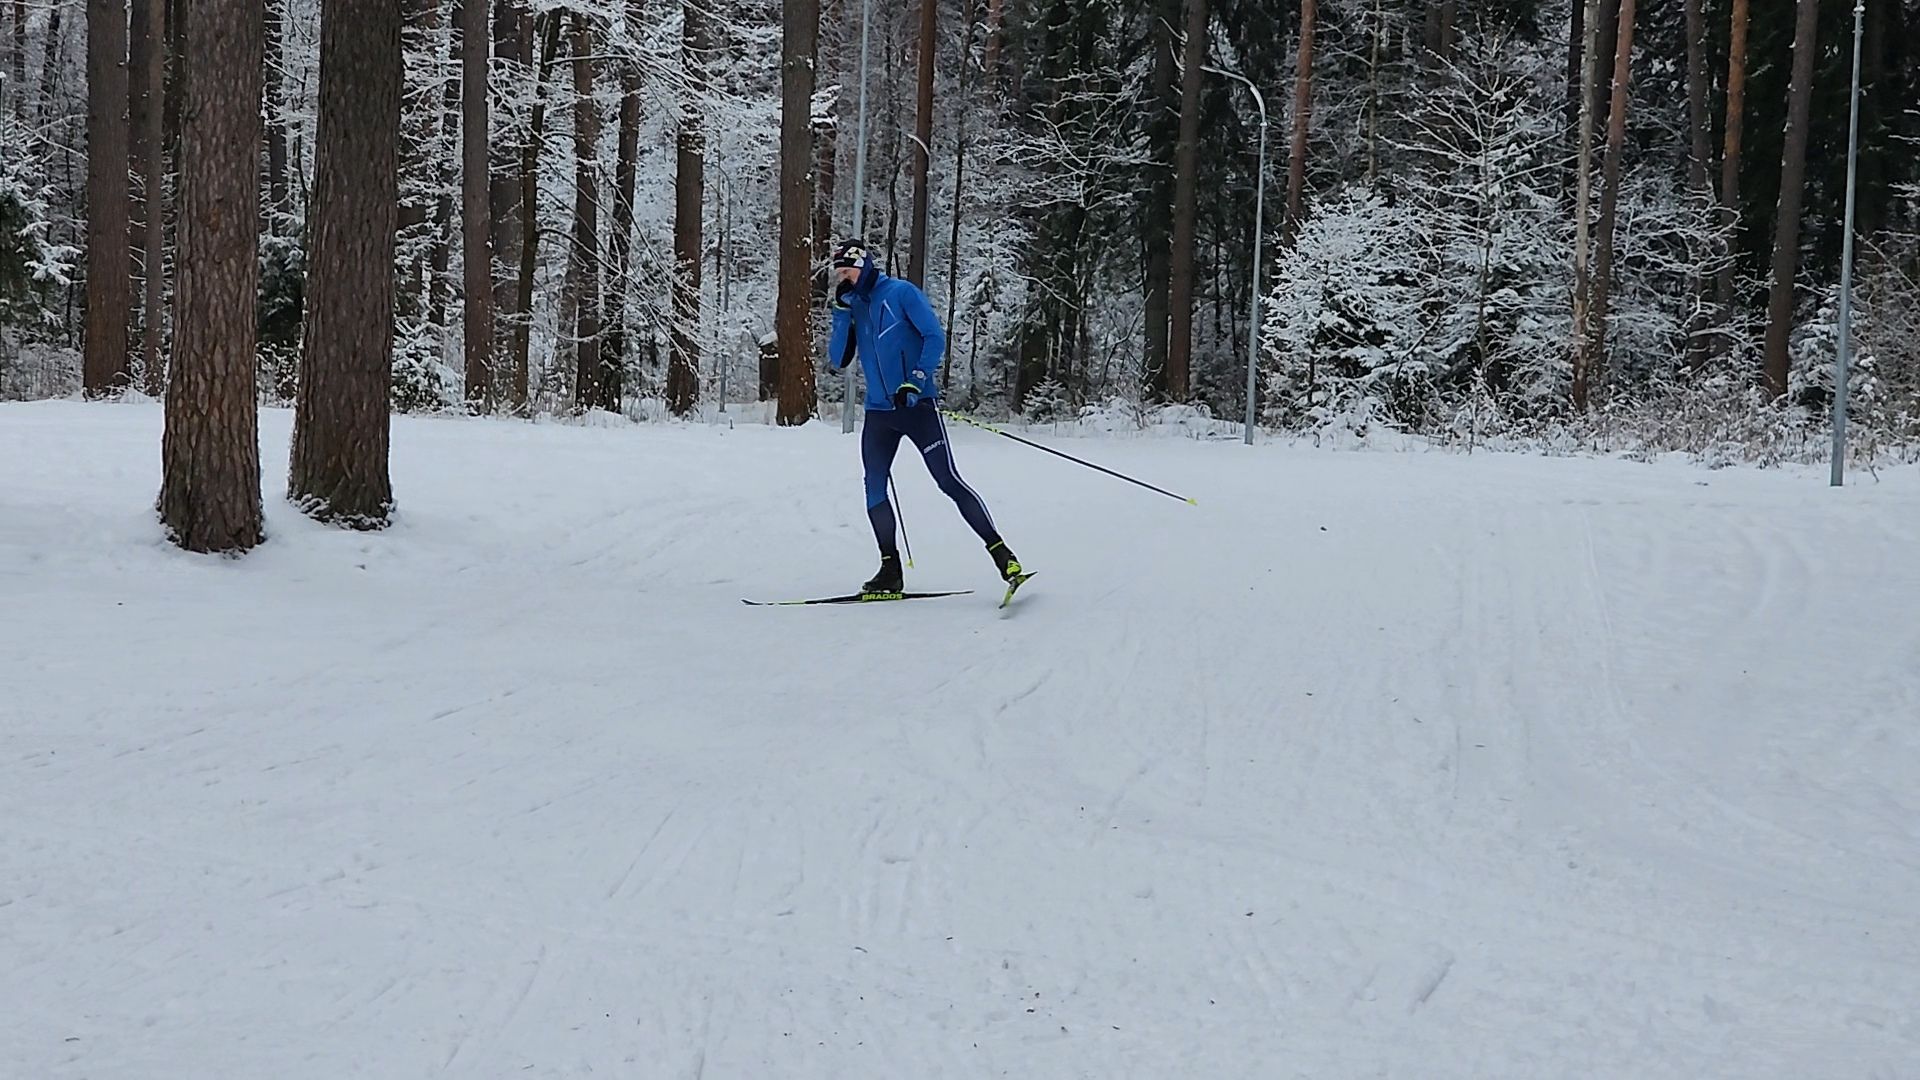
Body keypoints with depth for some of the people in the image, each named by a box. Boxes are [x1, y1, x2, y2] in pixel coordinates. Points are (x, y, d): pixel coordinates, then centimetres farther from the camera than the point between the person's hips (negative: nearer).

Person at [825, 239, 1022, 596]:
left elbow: (936, 337, -11)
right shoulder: (851, 306, 10)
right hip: (878, 411, 6)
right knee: (874, 489, 2)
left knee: (949, 480, -10)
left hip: (918, 406, -6)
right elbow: (837, 361, 4)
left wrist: (915, 382, -22)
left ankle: (999, 550, -7)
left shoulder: (901, 292, -6)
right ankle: (891, 569, 10)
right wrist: (841, 311, -5)